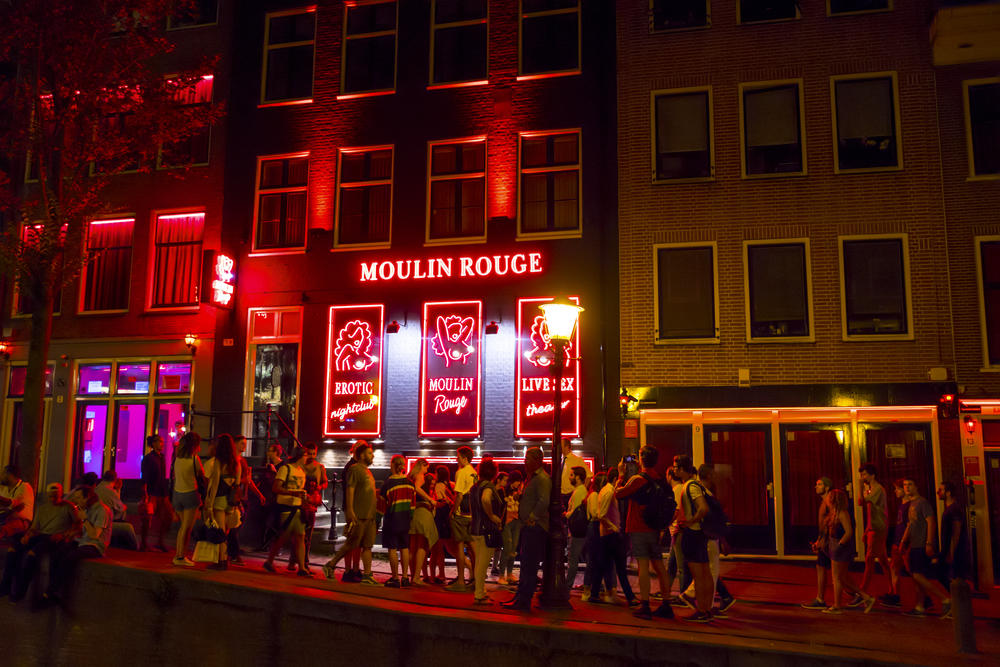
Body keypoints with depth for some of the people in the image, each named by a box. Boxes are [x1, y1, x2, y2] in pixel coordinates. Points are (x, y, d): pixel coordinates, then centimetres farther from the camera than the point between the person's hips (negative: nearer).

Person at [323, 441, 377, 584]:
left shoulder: (367, 471, 19)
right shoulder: (355, 469, -7)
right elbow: (350, 490, -15)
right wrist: (350, 511, -22)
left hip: (369, 515, 8)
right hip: (358, 515, -8)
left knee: (367, 546, 5)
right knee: (351, 544, -4)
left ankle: (367, 575, 6)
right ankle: (330, 566, 9)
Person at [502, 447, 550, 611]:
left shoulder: (542, 478, -13)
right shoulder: (532, 478, 20)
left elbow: (544, 501, -24)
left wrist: (532, 518, -20)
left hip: (536, 528, -10)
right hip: (528, 527, 10)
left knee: (529, 566, -8)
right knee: (526, 564, 14)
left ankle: (524, 601, -5)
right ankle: (520, 597, 20)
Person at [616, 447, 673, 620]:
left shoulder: (637, 479, -14)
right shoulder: (660, 479, 6)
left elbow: (618, 494, -6)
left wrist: (621, 474, 4)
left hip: (638, 529, -6)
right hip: (655, 528, 6)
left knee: (643, 565, -7)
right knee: (659, 566, 10)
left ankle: (644, 605, -8)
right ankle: (666, 606, 14)